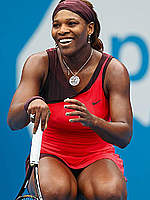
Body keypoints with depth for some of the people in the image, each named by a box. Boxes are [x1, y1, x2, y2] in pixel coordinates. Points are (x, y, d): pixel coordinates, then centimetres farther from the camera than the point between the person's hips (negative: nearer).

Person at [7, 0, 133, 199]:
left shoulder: (113, 69, -10)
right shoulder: (40, 62, -9)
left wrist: (93, 121, -39)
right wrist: (32, 103, -41)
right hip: (50, 156, 0)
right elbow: (13, 121, -17)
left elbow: (124, 136, -17)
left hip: (97, 157, 0)